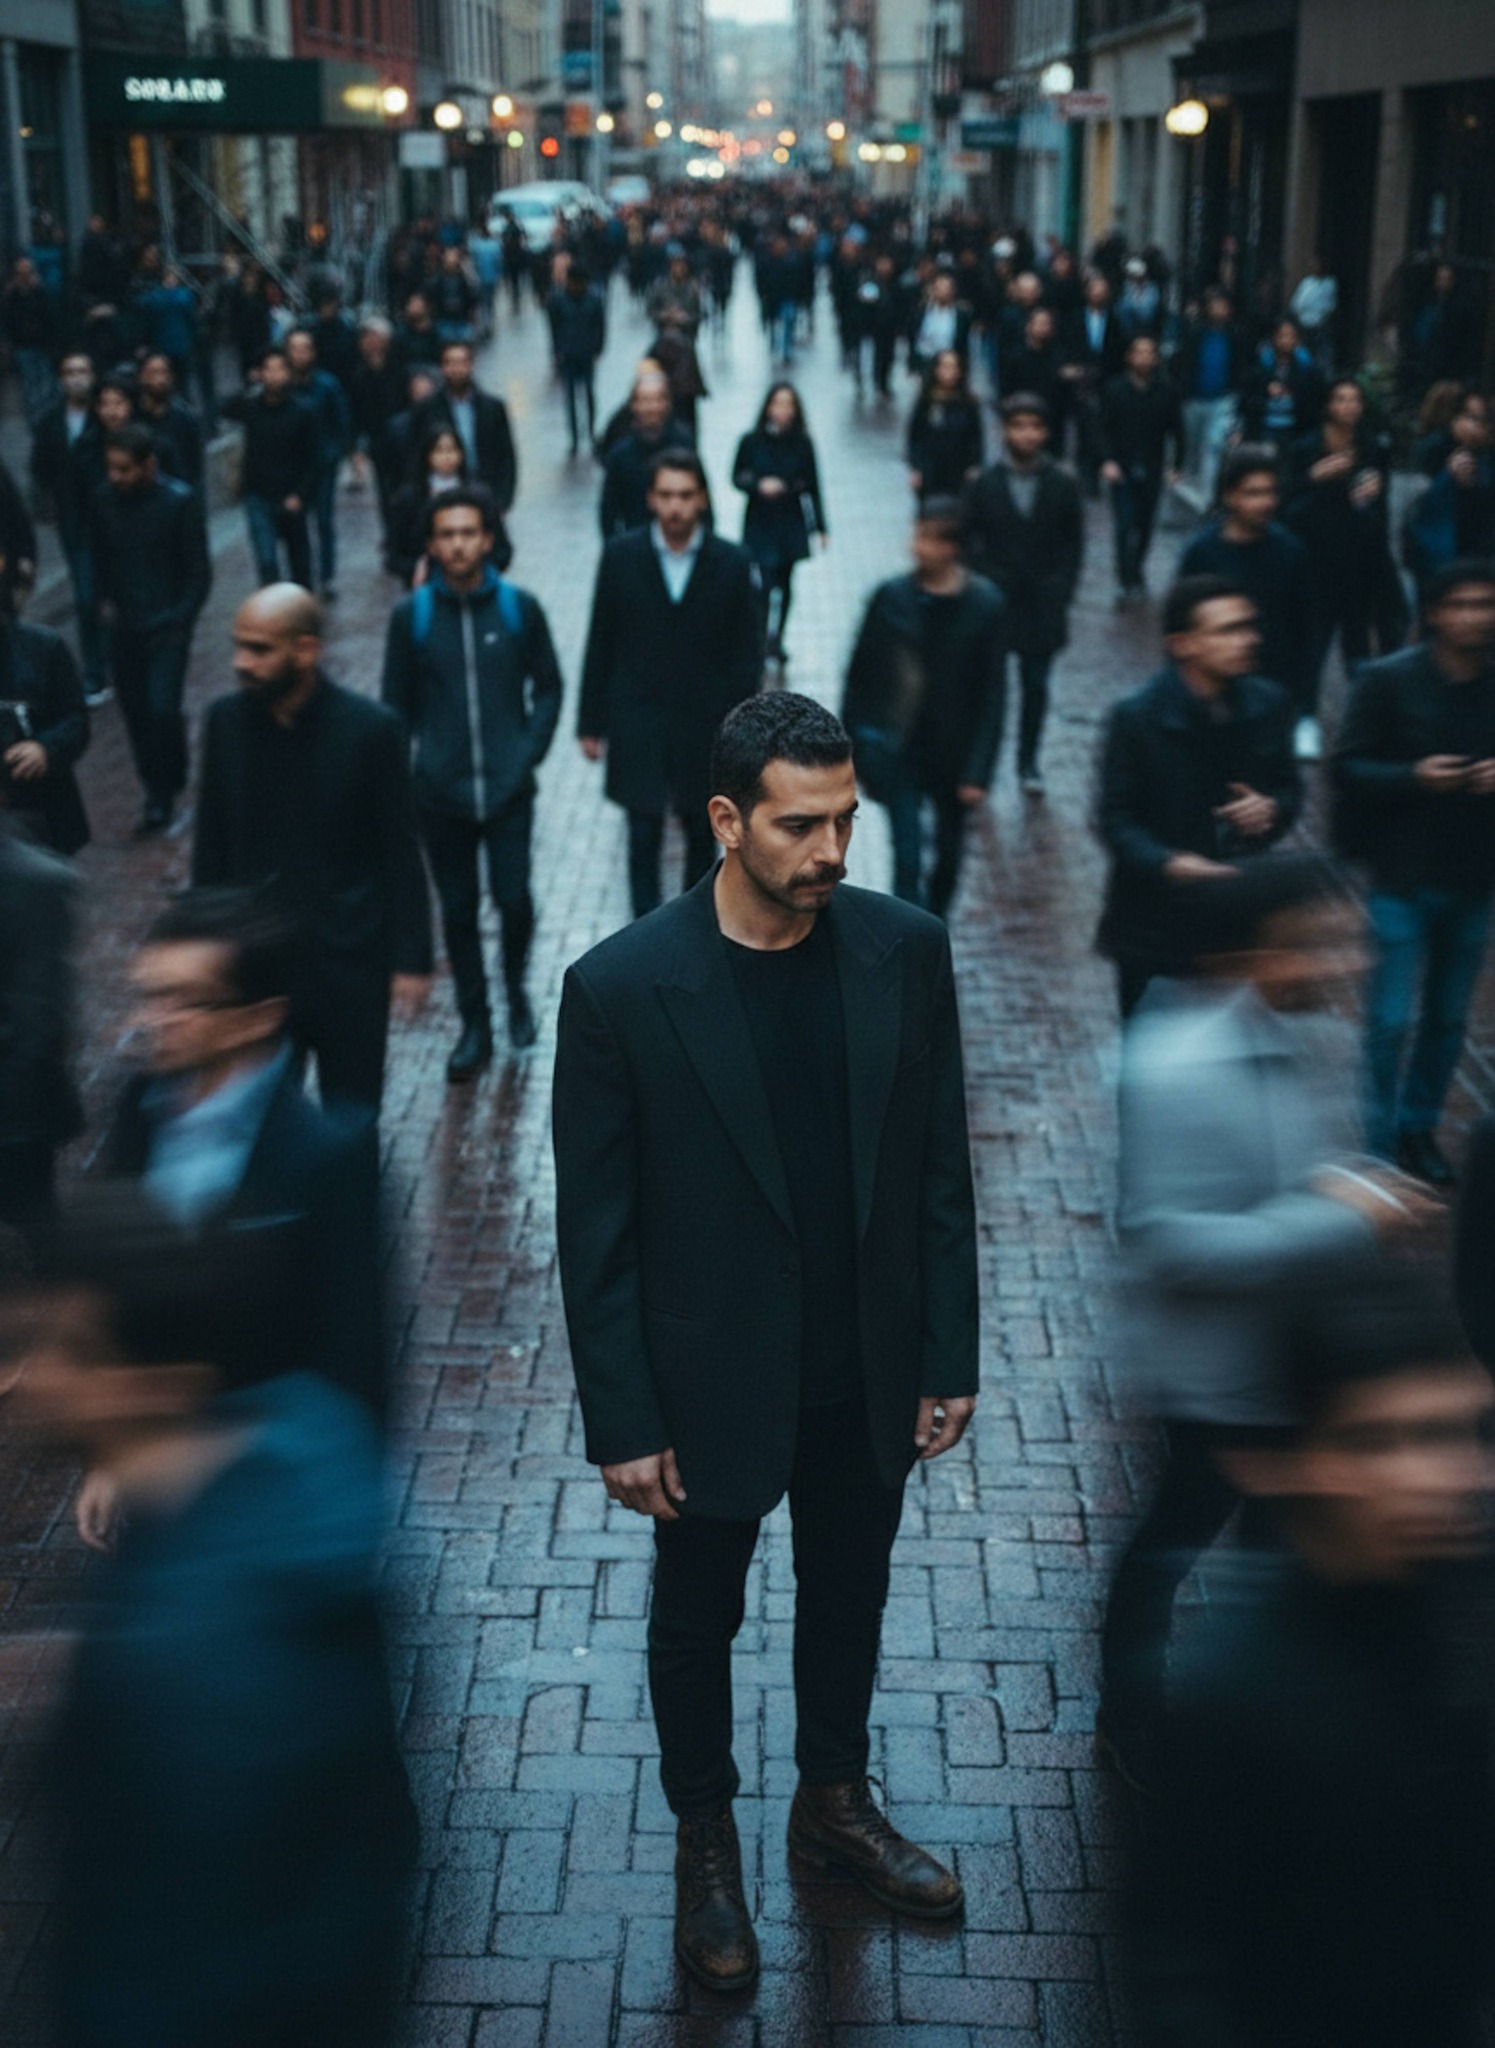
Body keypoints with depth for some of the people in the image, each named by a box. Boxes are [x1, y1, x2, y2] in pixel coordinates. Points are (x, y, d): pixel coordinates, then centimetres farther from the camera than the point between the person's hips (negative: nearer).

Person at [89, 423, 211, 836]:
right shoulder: (103, 499, -2)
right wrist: (106, 601, 9)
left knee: (162, 710, -12)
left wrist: (178, 619, -11)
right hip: (124, 627, 4)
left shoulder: (180, 501, -12)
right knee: (136, 712, 6)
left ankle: (161, 795, 5)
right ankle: (160, 789, 22)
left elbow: (198, 572, -6)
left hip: (166, 627, -4)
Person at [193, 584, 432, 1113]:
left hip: (348, 956, -2)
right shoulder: (226, 720, -4)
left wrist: (411, 958, -6)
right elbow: (211, 845, 6)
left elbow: (400, 853, -6)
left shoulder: (370, 728, -13)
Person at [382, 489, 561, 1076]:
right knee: (458, 911, 8)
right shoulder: (411, 616, 0)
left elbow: (547, 687, 8)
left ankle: (516, 992, 25)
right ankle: (474, 1027, 21)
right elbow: (398, 704, 8)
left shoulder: (519, 608, -1)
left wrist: (529, 752, -2)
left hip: (508, 788, -1)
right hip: (441, 792, 1)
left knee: (514, 900, -5)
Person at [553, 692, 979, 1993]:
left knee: (848, 1601, 23)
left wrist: (951, 1360, 0)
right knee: (699, 1620, 19)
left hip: (870, 1376, 3)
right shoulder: (622, 987, -19)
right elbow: (596, 1228, -12)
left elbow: (941, 1173, -1)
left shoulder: (907, 952, -9)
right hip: (710, 1384, -3)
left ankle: (835, 1803, 48)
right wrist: (623, 1424, -10)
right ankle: (705, 1838, 43)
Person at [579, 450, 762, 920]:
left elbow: (747, 654, -3)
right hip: (637, 727, -1)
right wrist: (590, 723, 2)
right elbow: (600, 645, 1)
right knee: (644, 840, -2)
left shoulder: (734, 563, -6)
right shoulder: (620, 556, -4)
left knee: (702, 836, 15)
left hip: (706, 727, 1)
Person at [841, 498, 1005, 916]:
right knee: (907, 858, -6)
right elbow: (859, 674, 3)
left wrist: (978, 771, -10)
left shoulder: (984, 605, -9)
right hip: (897, 751, -1)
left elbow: (991, 694, -7)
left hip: (952, 753, 1)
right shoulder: (892, 596, -6)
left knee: (948, 854, 17)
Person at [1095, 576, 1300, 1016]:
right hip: (1155, 926, -3)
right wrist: (1167, 863, -31)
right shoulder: (1138, 716, -13)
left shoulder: (1266, 703, 0)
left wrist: (1274, 809, -13)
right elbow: (1116, 818, -12)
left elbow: (1288, 786, 12)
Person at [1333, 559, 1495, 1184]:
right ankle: (1382, 1146, 13)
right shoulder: (1388, 680, -8)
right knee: (1391, 1018, 0)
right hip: (1404, 875, -3)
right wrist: (1414, 777, -23)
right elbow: (1348, 767, -7)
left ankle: (1420, 1130, 30)